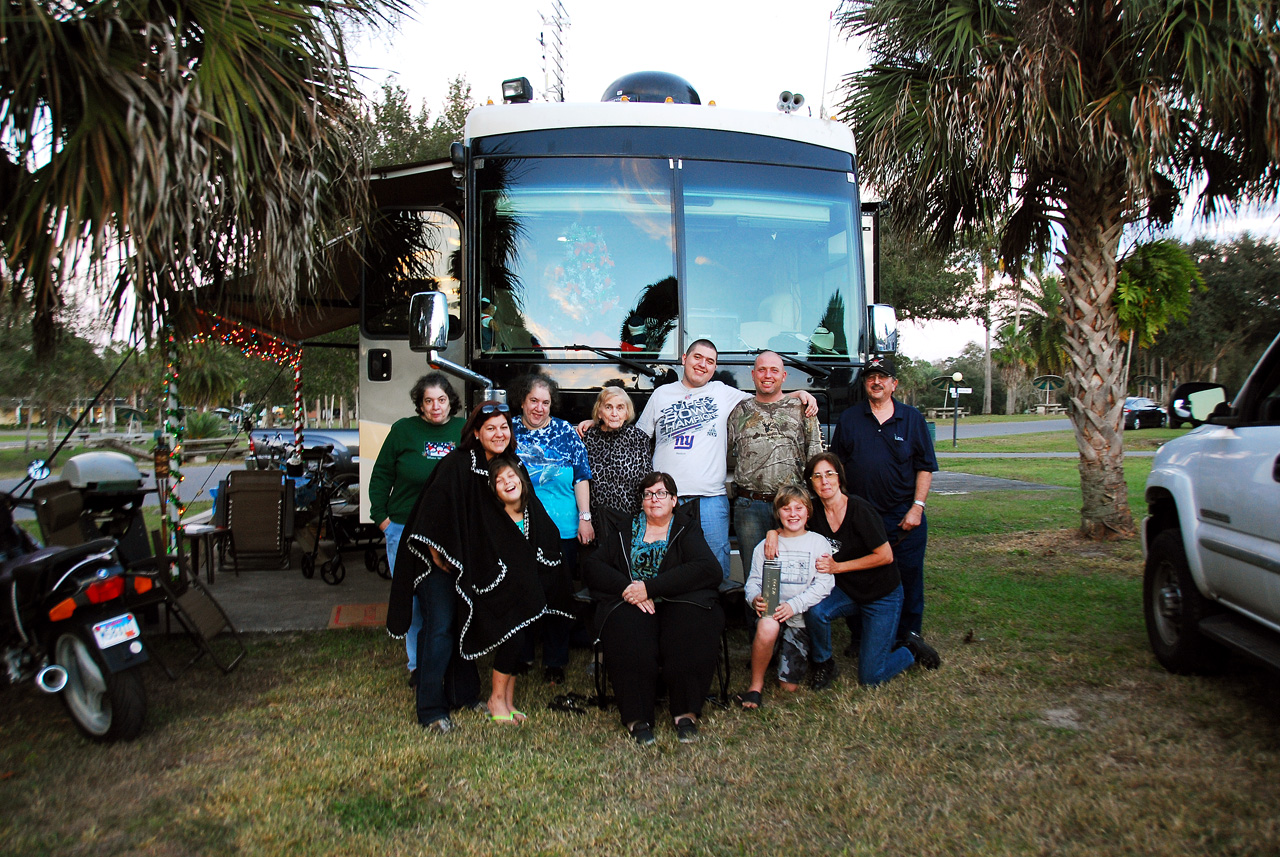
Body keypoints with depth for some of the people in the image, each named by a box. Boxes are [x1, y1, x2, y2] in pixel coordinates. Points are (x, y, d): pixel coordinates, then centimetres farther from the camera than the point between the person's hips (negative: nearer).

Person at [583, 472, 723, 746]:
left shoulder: (687, 529, 14)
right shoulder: (623, 528, 22)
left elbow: (708, 569, -5)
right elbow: (593, 566, 9)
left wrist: (650, 588, -14)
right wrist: (626, 587, -12)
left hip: (679, 603, -1)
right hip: (631, 604, 1)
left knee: (693, 624, -34)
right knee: (627, 630, -34)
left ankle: (686, 713, -23)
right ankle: (637, 716, -25)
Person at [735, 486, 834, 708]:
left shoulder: (819, 543, 3)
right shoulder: (765, 545, 10)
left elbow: (824, 584, -7)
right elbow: (754, 580, 5)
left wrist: (794, 605, -20)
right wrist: (755, 598, -20)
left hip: (802, 617, 0)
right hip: (772, 609, 1)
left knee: (789, 686, -4)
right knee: (767, 627, -38)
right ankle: (756, 685, -17)